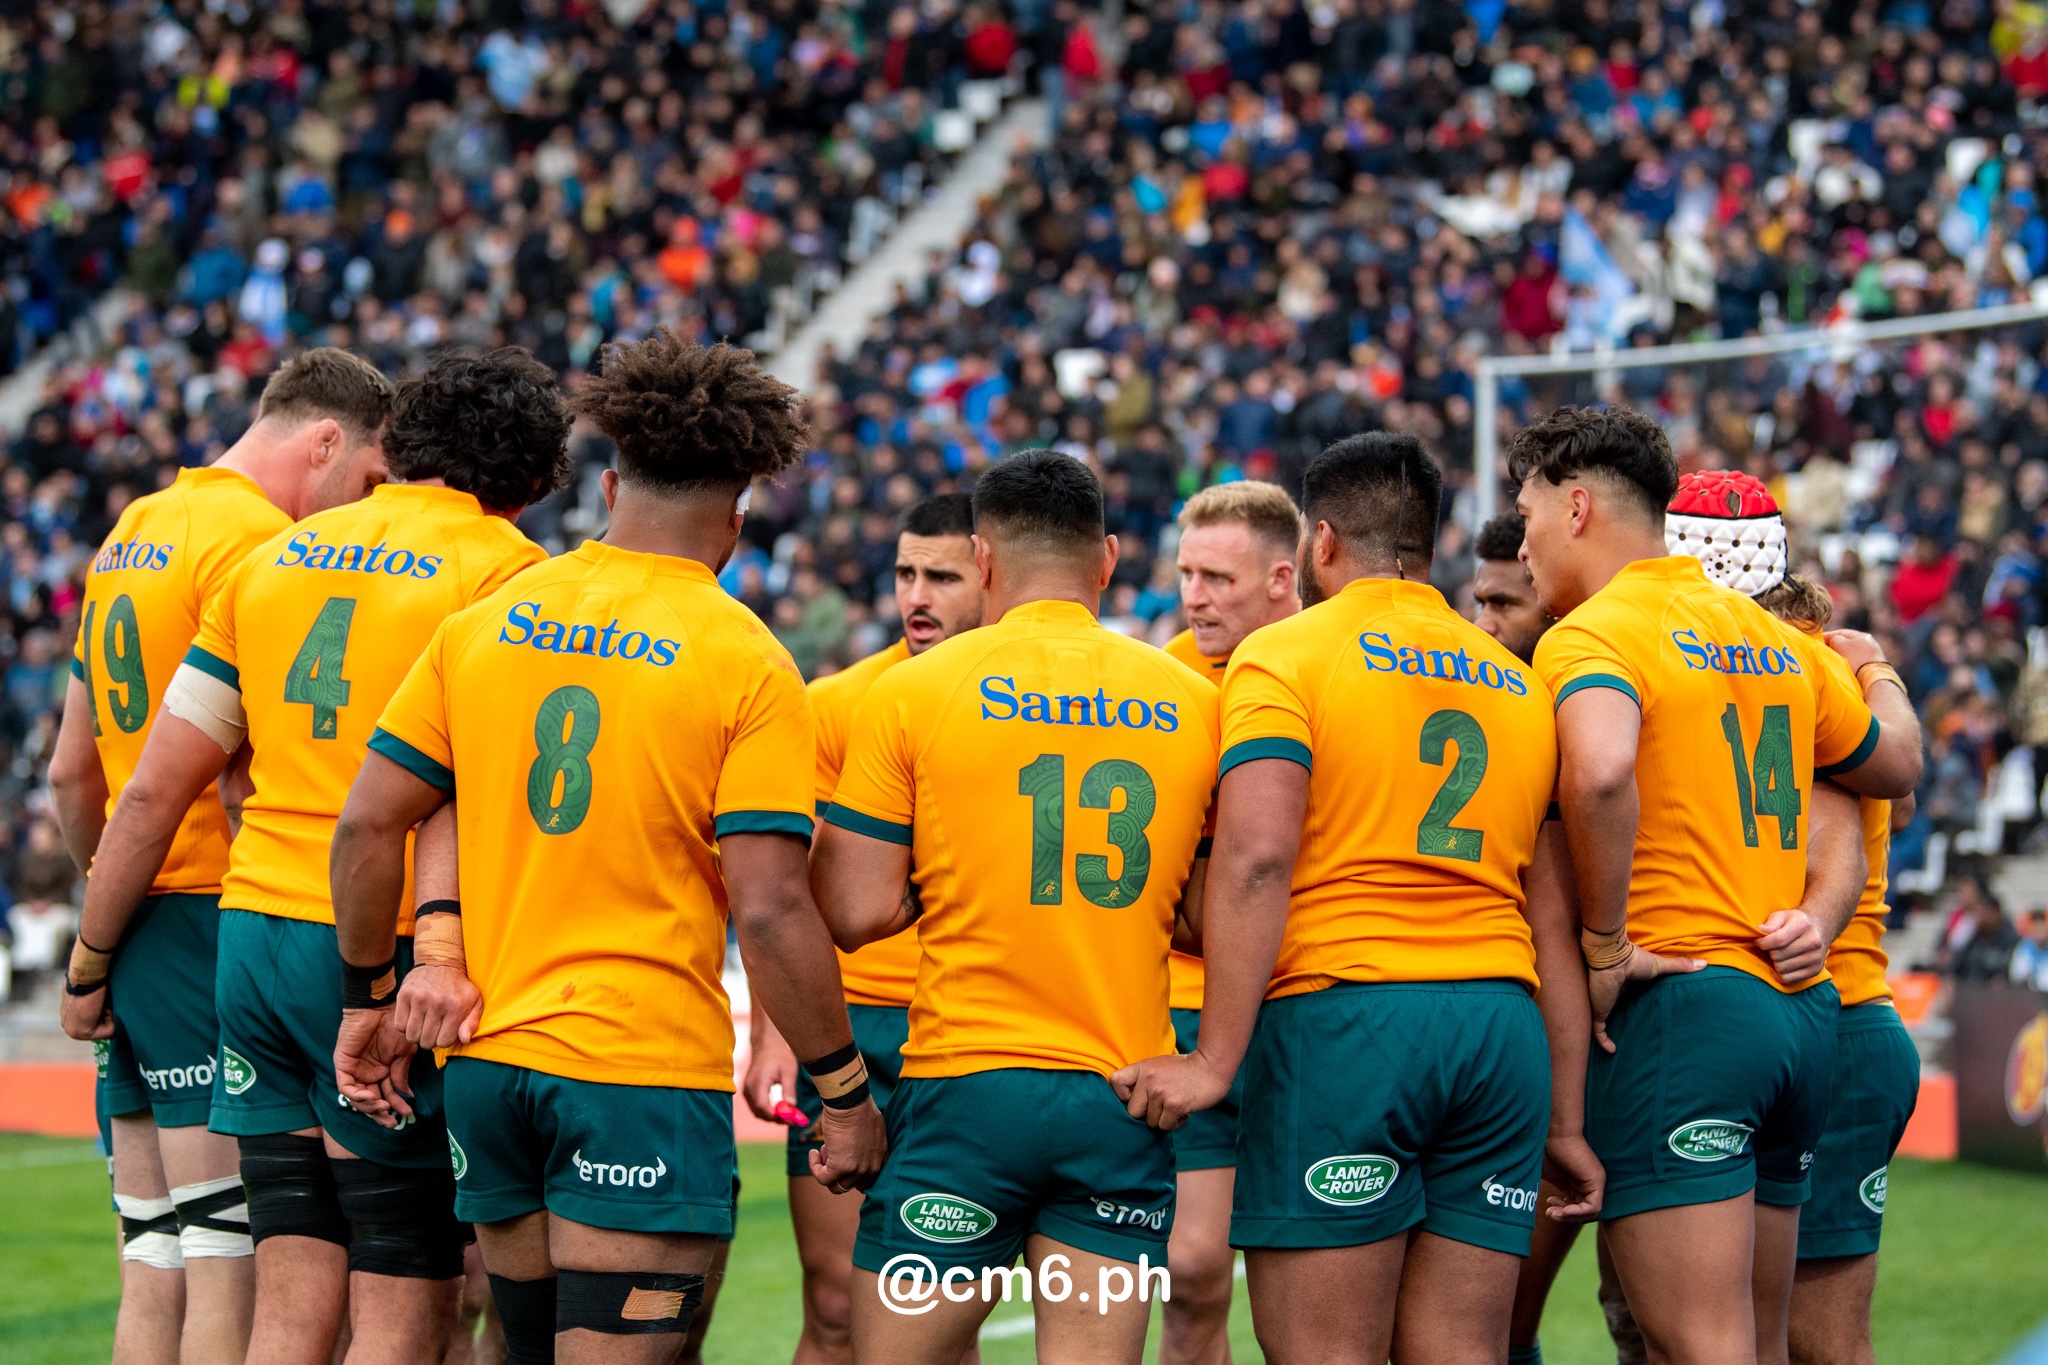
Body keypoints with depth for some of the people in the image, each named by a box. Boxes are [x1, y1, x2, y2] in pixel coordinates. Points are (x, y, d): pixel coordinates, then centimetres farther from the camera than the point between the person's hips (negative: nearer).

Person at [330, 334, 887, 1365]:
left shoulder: (483, 624, 5)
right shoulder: (747, 664, -8)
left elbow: (366, 826, 5)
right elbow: (769, 913, -14)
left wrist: (367, 999, 17)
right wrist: (845, 1095, -5)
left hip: (487, 1054, 5)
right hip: (648, 1070, -5)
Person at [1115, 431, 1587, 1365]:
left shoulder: (1282, 657, 1)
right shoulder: (1519, 684, 18)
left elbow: (1256, 860, -13)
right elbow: (1555, 920, 17)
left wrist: (1215, 1058, -15)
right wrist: (1567, 1117, 19)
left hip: (1339, 1015, -5)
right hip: (1502, 1023, 5)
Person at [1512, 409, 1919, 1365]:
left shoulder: (1590, 636, -8)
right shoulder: (1772, 637, 16)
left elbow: (1601, 773, -30)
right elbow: (1896, 767, 31)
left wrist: (1605, 944, -18)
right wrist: (1878, 672, 51)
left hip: (1681, 1001, -8)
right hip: (1803, 1004, 8)